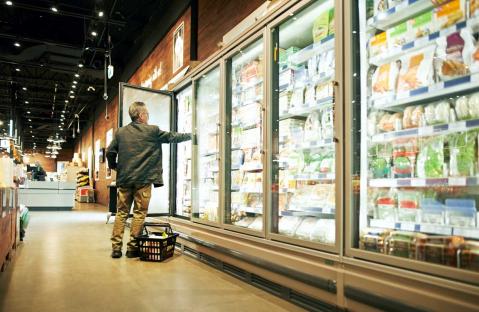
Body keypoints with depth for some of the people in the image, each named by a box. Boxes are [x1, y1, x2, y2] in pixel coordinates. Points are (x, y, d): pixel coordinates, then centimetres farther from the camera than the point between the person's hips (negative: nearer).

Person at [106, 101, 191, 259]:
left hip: (124, 179, 4)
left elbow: (110, 152, 5)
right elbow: (173, 137, 7)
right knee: (139, 213, 4)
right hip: (143, 179, -4)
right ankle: (132, 248, 7)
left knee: (121, 213, 10)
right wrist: (190, 135, 21)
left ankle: (116, 248, 9)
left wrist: (115, 167, 21)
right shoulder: (153, 131, -2)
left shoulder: (120, 132, 7)